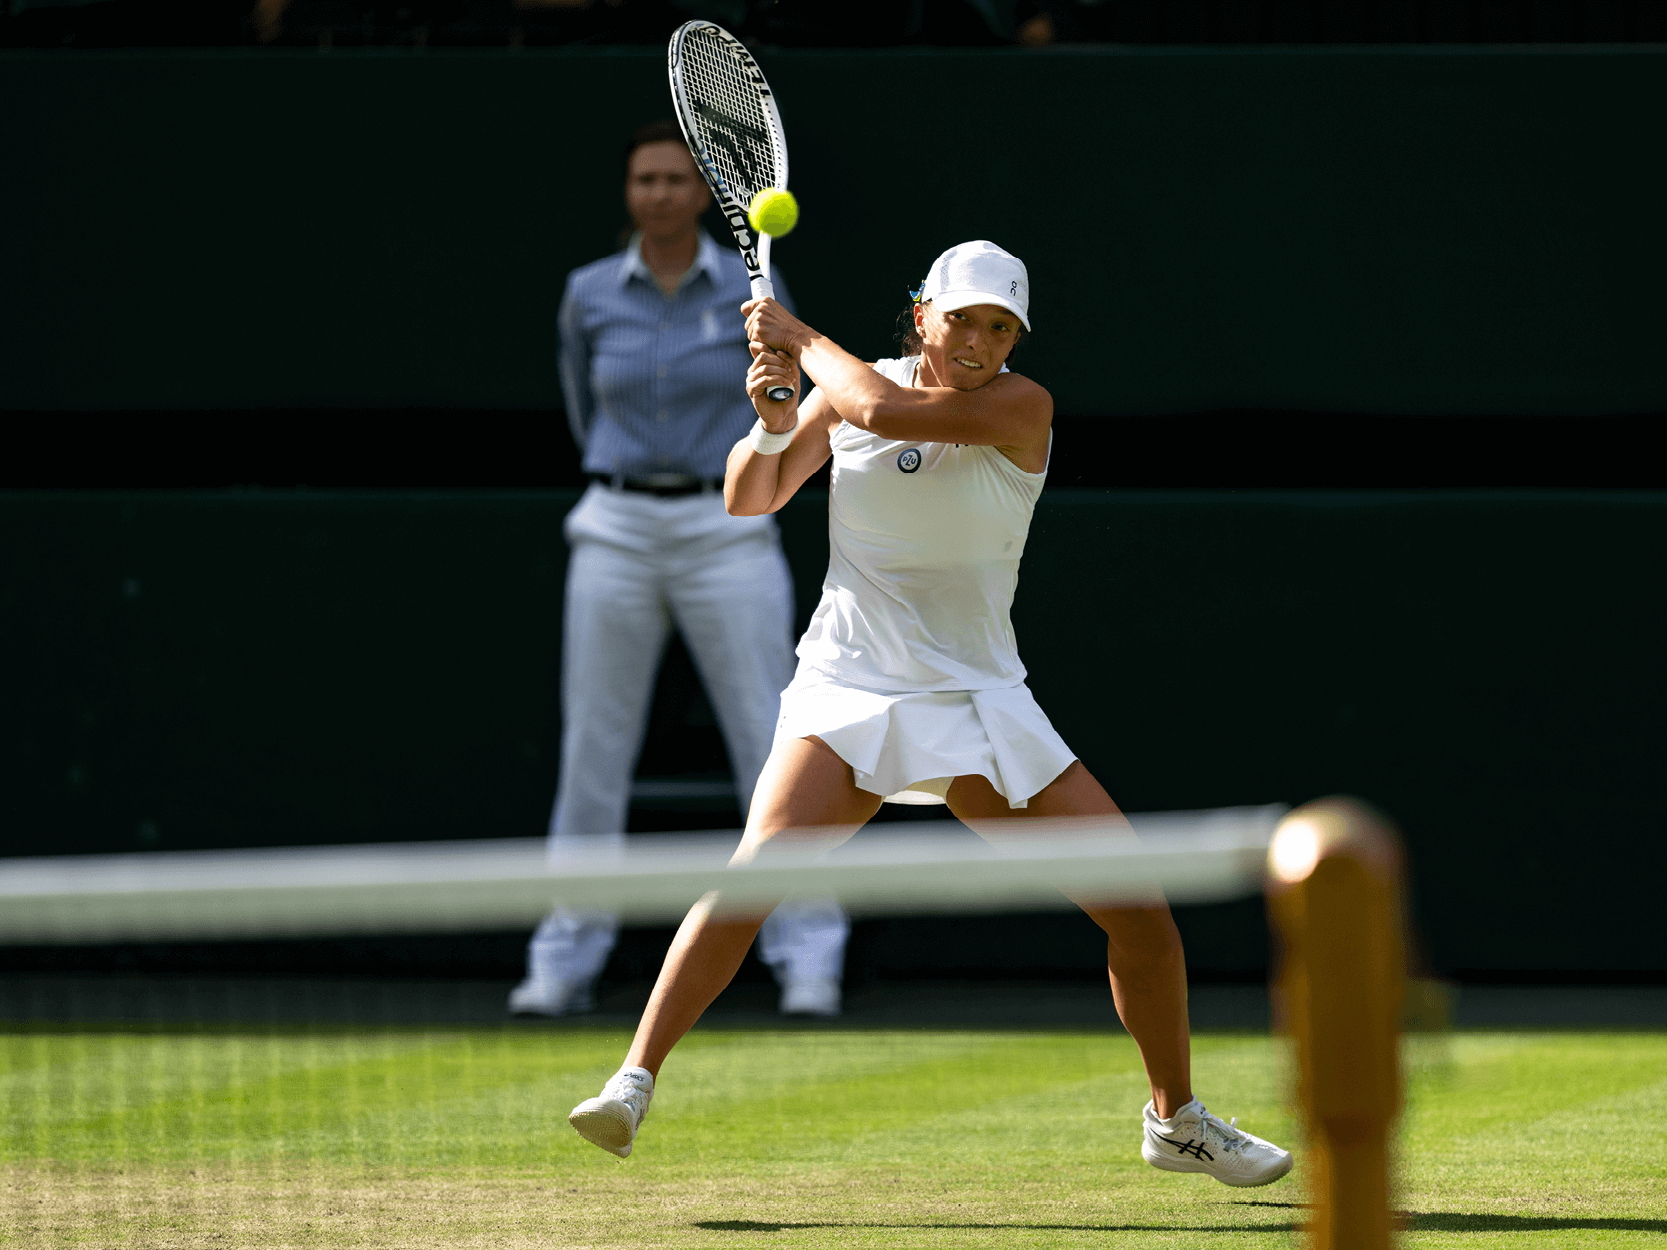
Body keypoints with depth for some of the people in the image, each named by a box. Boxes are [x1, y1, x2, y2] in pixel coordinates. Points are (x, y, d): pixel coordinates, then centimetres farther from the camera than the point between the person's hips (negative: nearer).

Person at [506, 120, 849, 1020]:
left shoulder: (752, 290, -2)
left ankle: (807, 958, -2)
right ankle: (565, 961, 8)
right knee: (591, 750, 2)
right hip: (617, 532, 2)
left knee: (772, 745, -5)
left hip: (727, 532, -2)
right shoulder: (590, 296, 4)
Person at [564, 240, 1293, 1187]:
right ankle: (633, 1086, -25)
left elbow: (885, 411, -26)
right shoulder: (846, 385, 1)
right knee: (757, 869, -26)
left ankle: (1177, 1119, 18)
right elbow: (751, 500, 9)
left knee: (1141, 907, -4)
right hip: (847, 691, 0)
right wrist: (772, 422, -11)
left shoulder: (1021, 408, -11)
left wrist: (801, 338, -11)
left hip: (979, 702, 0)